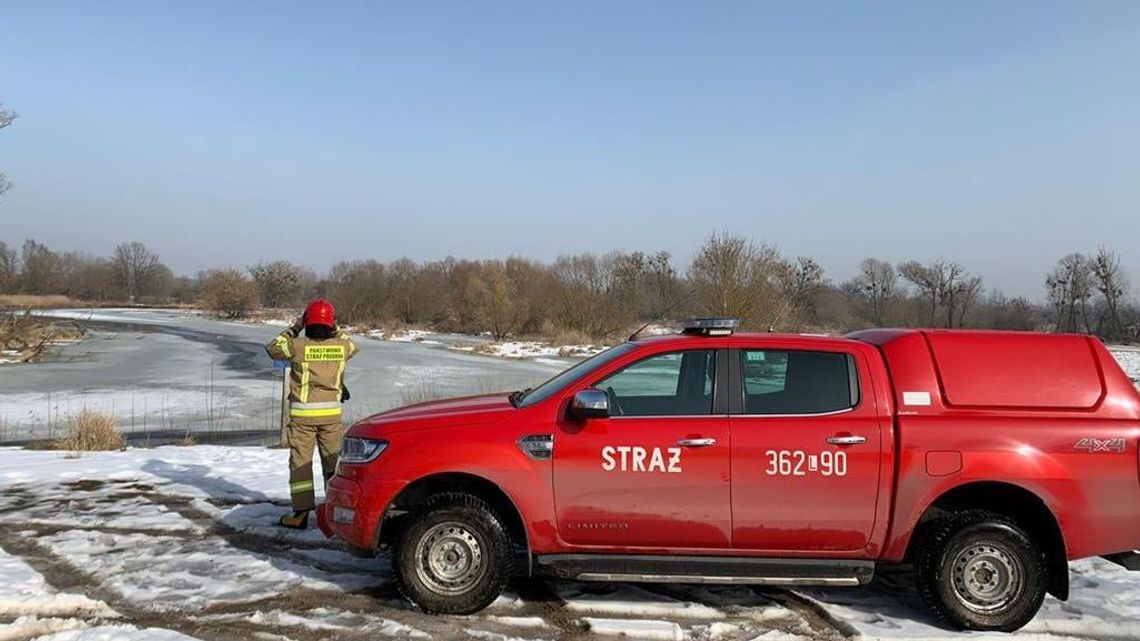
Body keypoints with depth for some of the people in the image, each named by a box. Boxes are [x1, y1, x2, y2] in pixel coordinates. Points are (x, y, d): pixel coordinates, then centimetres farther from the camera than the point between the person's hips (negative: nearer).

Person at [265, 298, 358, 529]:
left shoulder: (299, 345, -11)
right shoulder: (342, 345, -4)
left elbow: (273, 349, 8)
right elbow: (353, 347, 21)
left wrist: (294, 329, 13)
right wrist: (336, 330, 20)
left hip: (302, 413, -2)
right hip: (331, 412, 2)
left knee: (300, 462, 4)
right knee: (333, 462, 11)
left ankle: (301, 513, 4)